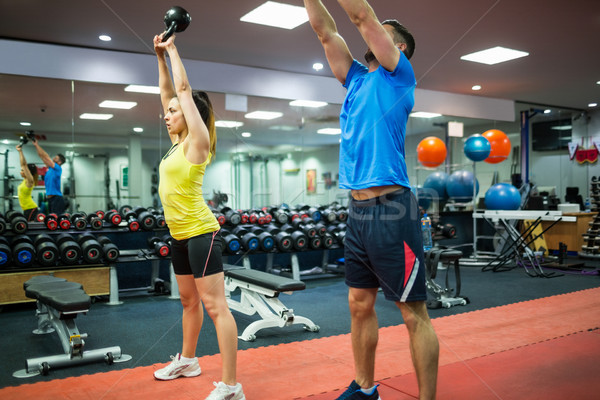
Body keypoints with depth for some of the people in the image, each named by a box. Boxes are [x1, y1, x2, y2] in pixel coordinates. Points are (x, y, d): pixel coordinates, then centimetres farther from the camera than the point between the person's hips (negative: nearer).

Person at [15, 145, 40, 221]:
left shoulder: (30, 181, -11)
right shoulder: (25, 180, 12)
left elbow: (24, 164, -15)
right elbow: (23, 164, 16)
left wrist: (20, 151, -12)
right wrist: (19, 152, 16)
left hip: (31, 209, -9)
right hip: (27, 209, 9)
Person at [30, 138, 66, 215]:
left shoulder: (58, 168, -6)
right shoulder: (50, 169, 17)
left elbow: (46, 157, -8)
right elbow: (42, 156, 18)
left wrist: (37, 145, -3)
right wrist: (36, 146, 13)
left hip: (57, 199, -9)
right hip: (50, 199, 9)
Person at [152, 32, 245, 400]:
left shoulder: (197, 141, -8)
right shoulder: (178, 142, 13)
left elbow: (184, 90, -10)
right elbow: (167, 91, 19)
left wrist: (173, 50, 0)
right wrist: (160, 56, 17)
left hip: (201, 233, -9)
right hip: (180, 235, 9)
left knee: (215, 306, -10)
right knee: (190, 302, 21)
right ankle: (187, 361, 38)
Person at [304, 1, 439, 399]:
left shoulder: (400, 76, 2)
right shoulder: (358, 80, 19)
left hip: (392, 210, -8)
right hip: (358, 211, 8)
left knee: (414, 313, 0)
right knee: (360, 305, 15)